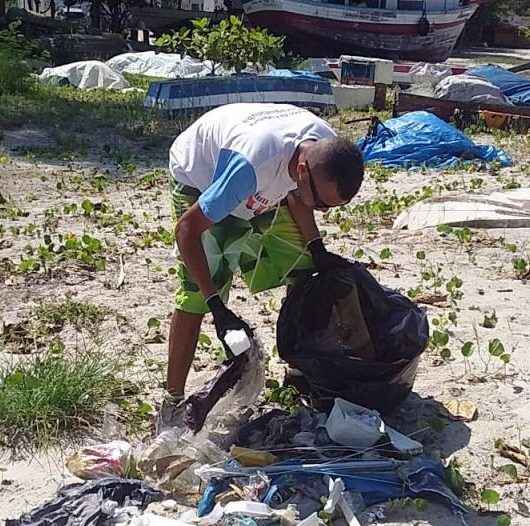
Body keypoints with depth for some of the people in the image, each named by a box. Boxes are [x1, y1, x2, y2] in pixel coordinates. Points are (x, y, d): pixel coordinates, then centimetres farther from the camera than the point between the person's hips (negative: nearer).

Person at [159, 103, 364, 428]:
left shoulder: (328, 149, -24)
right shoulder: (251, 165, -45)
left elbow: (294, 193, 0)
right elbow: (187, 228, -36)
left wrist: (318, 251, -8)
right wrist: (217, 309, -36)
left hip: (260, 190, 6)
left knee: (303, 270, 3)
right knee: (196, 293, -17)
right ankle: (173, 403, -3)